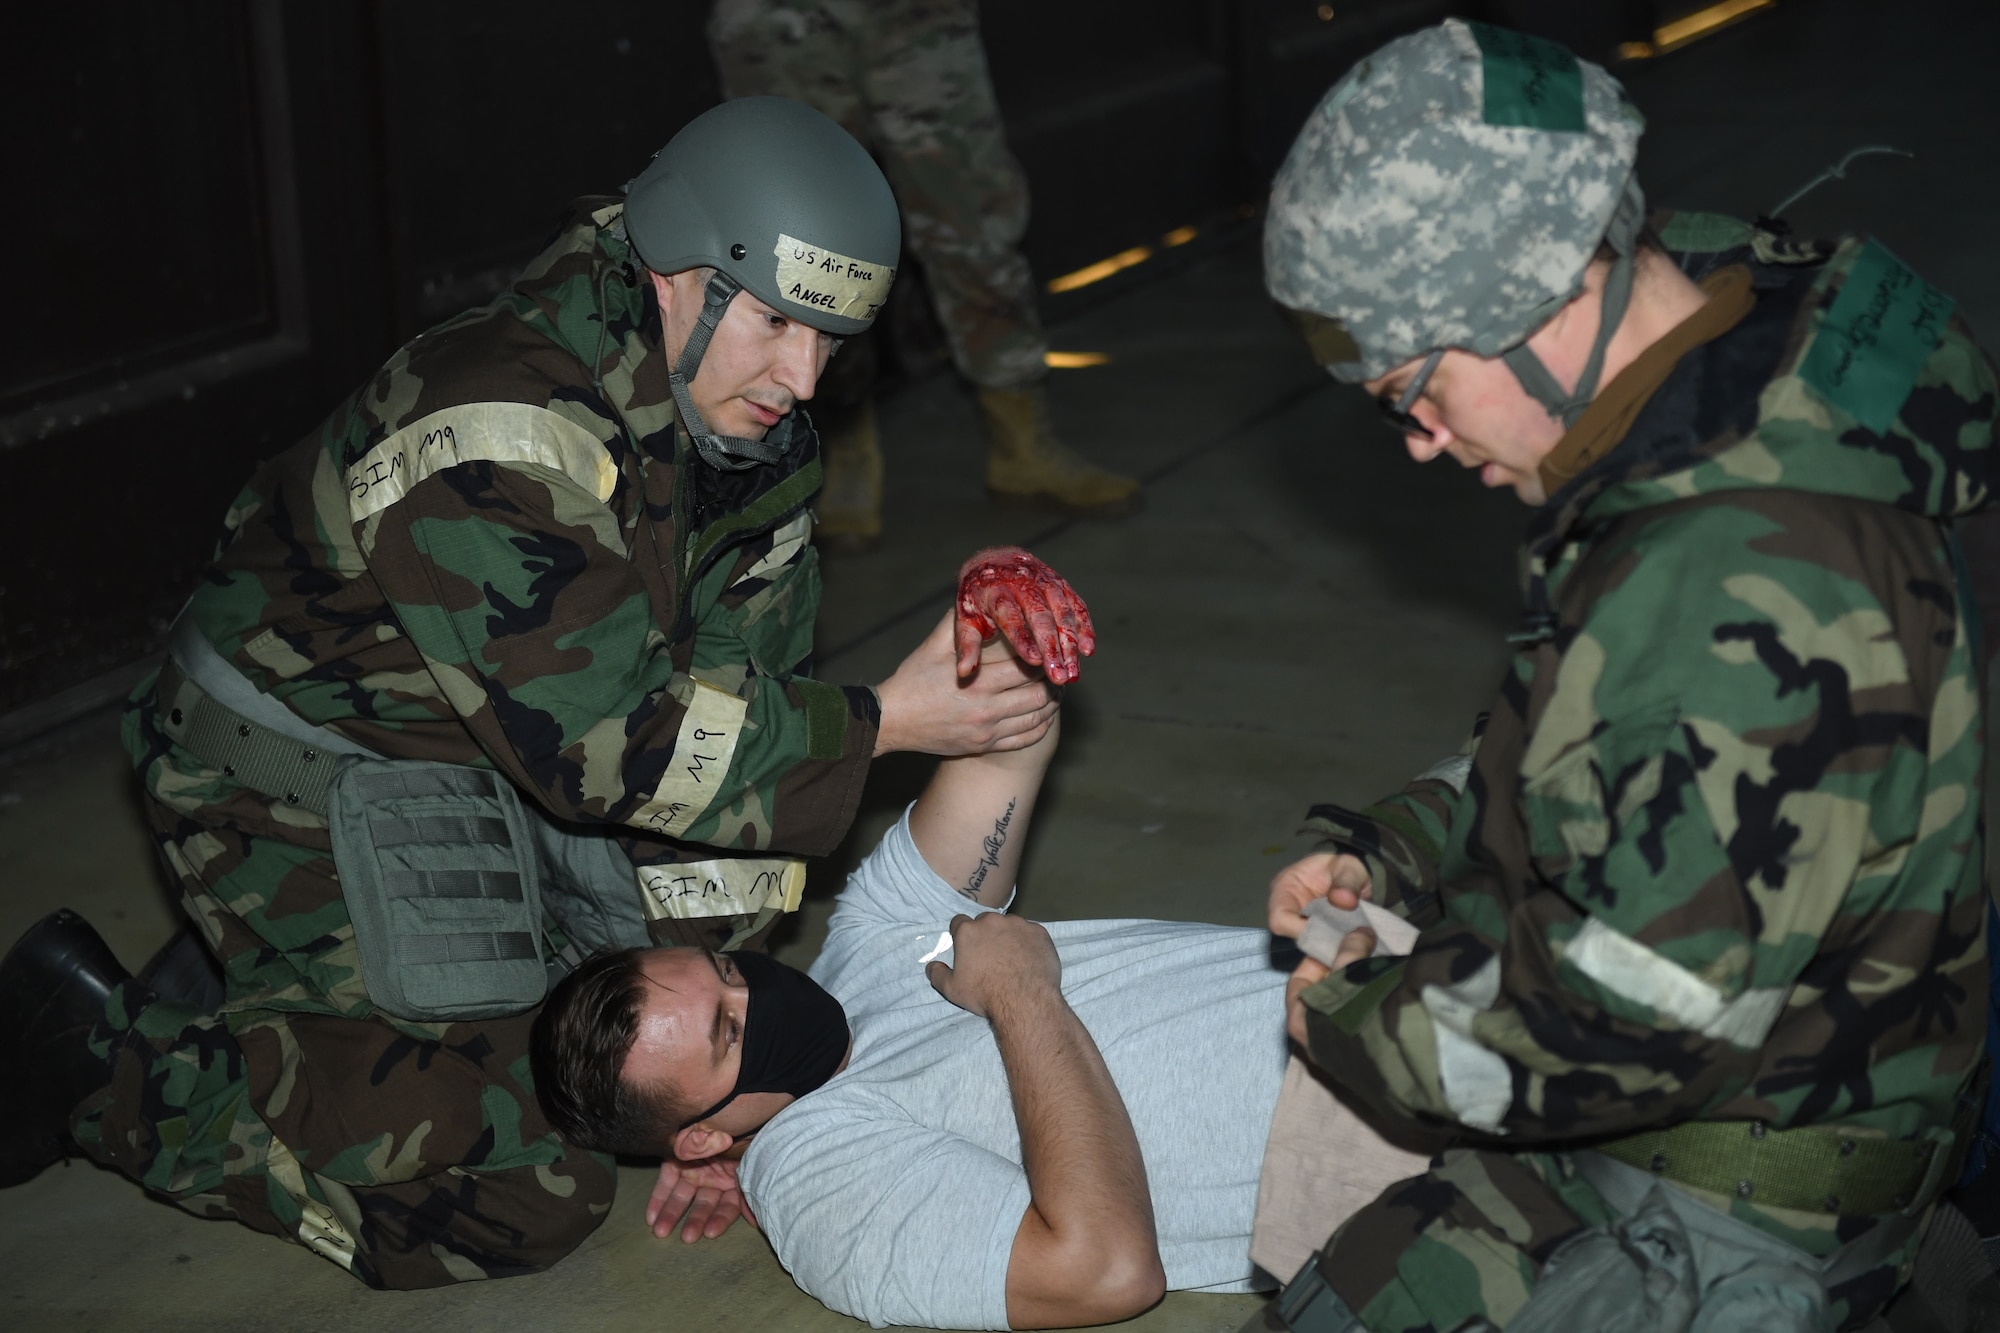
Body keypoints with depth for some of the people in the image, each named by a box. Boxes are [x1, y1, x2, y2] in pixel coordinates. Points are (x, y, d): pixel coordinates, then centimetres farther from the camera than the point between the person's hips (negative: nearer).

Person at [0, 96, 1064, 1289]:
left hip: (506, 769, 9)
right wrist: (884, 722, -25)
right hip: (307, 793, -8)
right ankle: (99, 1056, 1)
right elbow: (605, 739, -30)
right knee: (515, 1202, -13)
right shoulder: (496, 439, -32)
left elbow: (740, 708, -2)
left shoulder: (748, 433, -5)